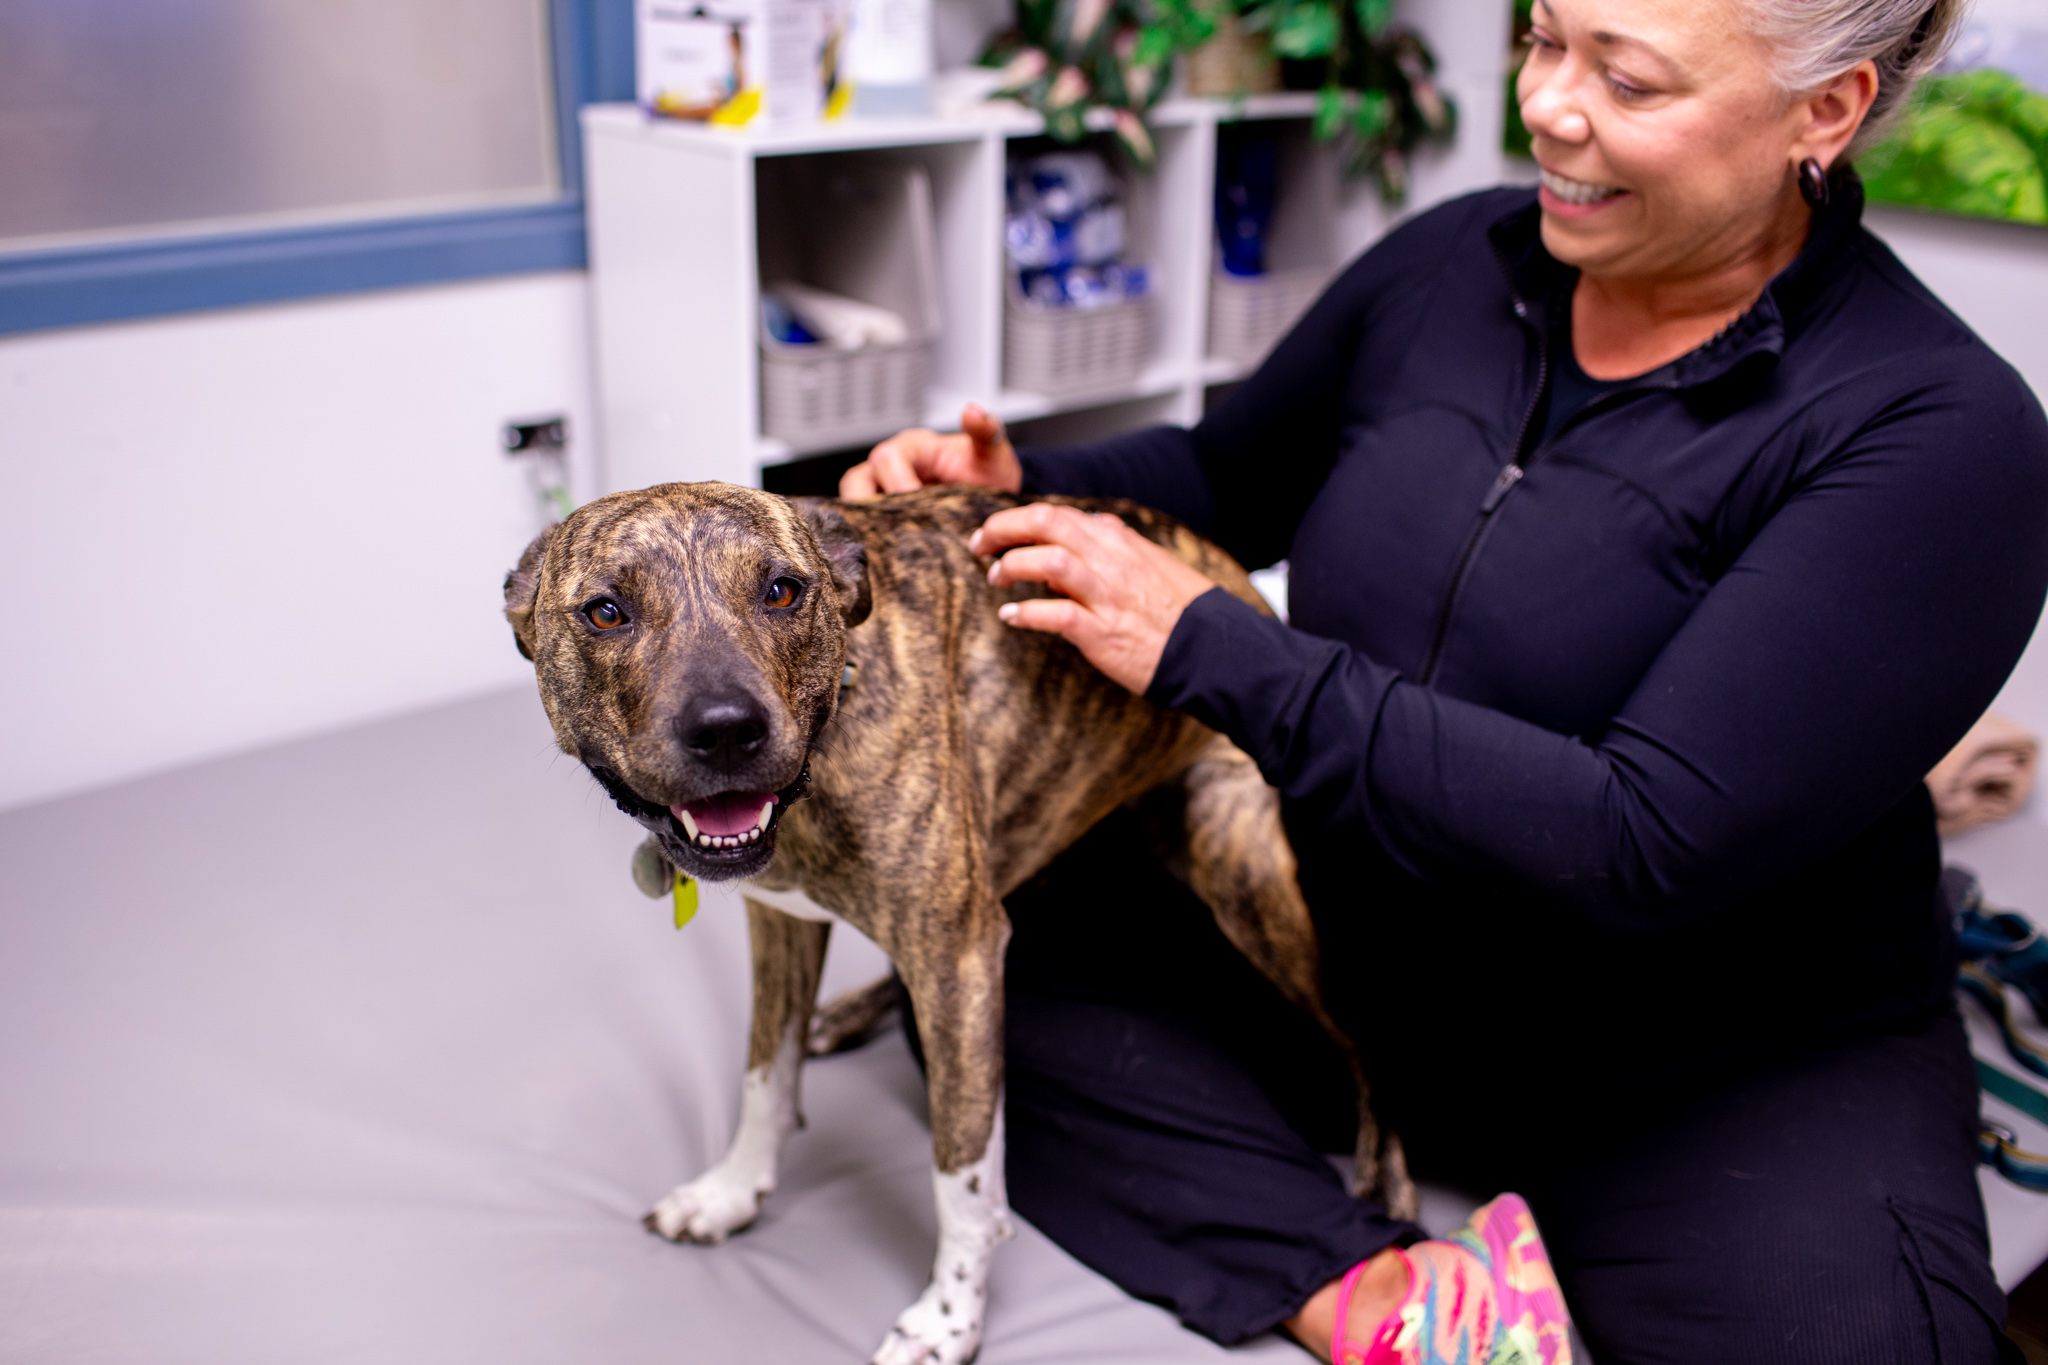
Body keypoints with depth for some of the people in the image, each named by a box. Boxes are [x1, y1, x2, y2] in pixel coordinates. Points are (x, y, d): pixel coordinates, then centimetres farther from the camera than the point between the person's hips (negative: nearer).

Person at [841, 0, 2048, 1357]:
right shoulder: (1453, 263, -1)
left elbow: (1648, 846, -27)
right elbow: (1226, 478, 16)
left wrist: (1209, 647, -25)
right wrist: (1025, 492, -5)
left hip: (1730, 1078, -4)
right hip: (1360, 976, 5)